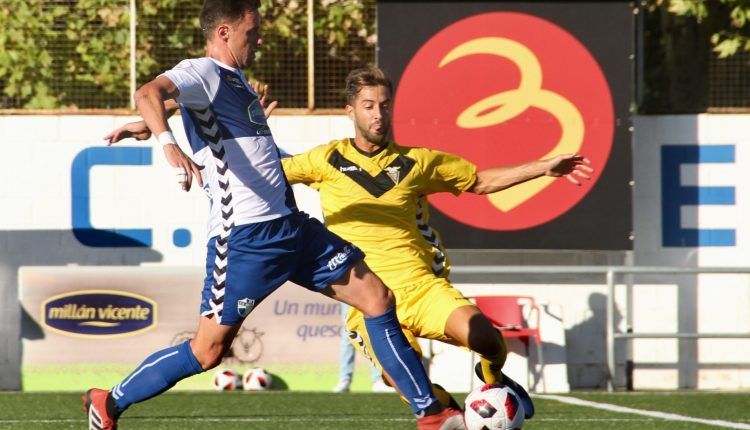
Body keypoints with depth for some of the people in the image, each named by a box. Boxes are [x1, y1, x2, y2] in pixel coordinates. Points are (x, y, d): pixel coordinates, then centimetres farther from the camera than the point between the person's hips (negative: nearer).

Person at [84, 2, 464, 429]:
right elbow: (148, 93, -31)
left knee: (378, 298, 5)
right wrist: (169, 146, -45)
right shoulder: (202, 73, -10)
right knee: (209, 350, -7)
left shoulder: (236, 79, 18)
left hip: (290, 226, 9)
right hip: (245, 236, -9)